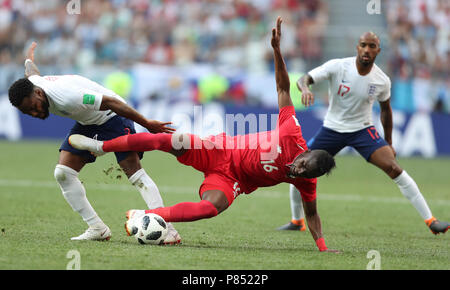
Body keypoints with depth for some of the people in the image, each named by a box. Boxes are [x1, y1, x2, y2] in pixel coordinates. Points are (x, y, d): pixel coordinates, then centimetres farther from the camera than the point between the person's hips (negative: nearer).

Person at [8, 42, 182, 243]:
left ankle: (166, 227, -24)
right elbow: (32, 70, 13)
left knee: (134, 171, -21)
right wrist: (29, 58, 39)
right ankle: (97, 228, -2)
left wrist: (147, 124, -25)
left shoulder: (67, 98, -39)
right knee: (63, 173, -6)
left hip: (113, 116, -8)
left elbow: (111, 102, -33)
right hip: (87, 123, 8)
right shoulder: (29, 84, -13)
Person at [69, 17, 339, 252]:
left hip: (232, 181, 0)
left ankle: (145, 215, -21)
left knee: (210, 208, -33)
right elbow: (283, 88, -15)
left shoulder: (306, 183, -15)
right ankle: (101, 146, -2)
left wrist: (322, 245, -12)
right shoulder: (292, 134, -19)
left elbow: (312, 214, -1)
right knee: (168, 140, -20)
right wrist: (277, 49, -24)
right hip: (221, 152, 0)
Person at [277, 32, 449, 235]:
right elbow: (303, 79, -18)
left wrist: (389, 143, 13)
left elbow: (385, 109, 9)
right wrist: (305, 88, -44)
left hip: (363, 130, -1)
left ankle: (430, 220, -14)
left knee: (394, 168, -19)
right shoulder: (337, 67, -15)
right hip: (332, 128, 1)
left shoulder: (382, 81, -9)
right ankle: (297, 221, 22)